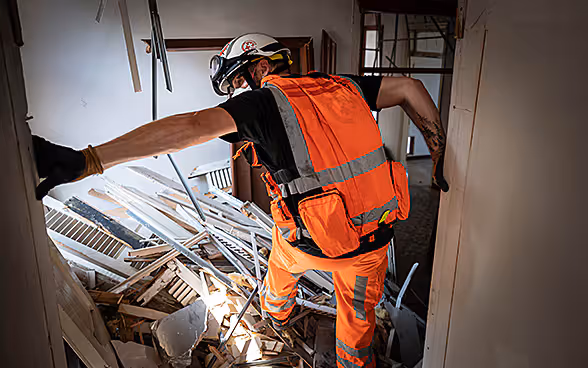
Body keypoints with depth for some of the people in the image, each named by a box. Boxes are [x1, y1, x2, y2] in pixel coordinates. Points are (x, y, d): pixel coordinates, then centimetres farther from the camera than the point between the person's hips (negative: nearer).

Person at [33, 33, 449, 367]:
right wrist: (440, 156, 12)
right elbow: (409, 87, 7)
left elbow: (189, 126, -25)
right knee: (358, 319, 26)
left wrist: (87, 160, -30)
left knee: (283, 263, 35)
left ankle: (277, 312, 67)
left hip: (314, 242, -2)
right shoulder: (343, 87, 5)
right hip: (377, 237, 3)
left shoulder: (265, 101, -11)